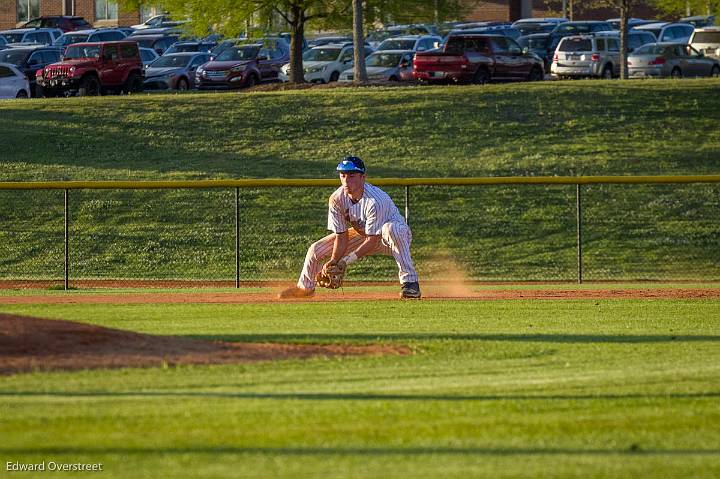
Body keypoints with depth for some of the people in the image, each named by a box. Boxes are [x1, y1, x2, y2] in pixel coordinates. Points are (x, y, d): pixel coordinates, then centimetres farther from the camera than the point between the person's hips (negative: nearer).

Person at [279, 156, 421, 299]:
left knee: (389, 228, -44)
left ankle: (409, 281, -40)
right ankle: (305, 287, 29)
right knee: (316, 249, -1)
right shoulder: (336, 199, -18)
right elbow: (341, 236, -13)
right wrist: (333, 262, -28)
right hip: (362, 234, 6)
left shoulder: (375, 200, -35)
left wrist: (348, 259, -36)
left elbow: (373, 240, -30)